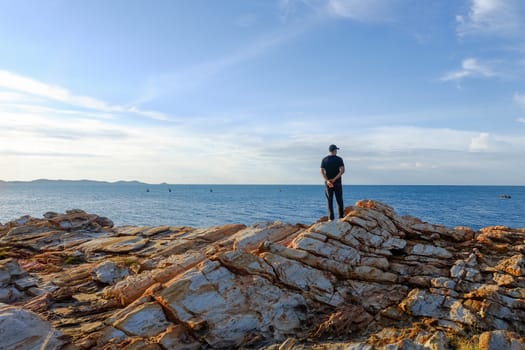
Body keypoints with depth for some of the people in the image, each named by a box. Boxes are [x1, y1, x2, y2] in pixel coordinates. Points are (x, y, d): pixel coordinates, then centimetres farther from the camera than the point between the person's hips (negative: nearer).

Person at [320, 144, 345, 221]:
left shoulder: (324, 160, 4)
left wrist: (327, 181, -14)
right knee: (339, 200, 7)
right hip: (337, 183, -1)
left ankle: (331, 218, -1)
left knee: (329, 200, 3)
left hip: (328, 183, 1)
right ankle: (341, 217, 8)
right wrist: (334, 179, -14)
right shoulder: (339, 159, -1)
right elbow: (342, 171, -14)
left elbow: (322, 172, -6)